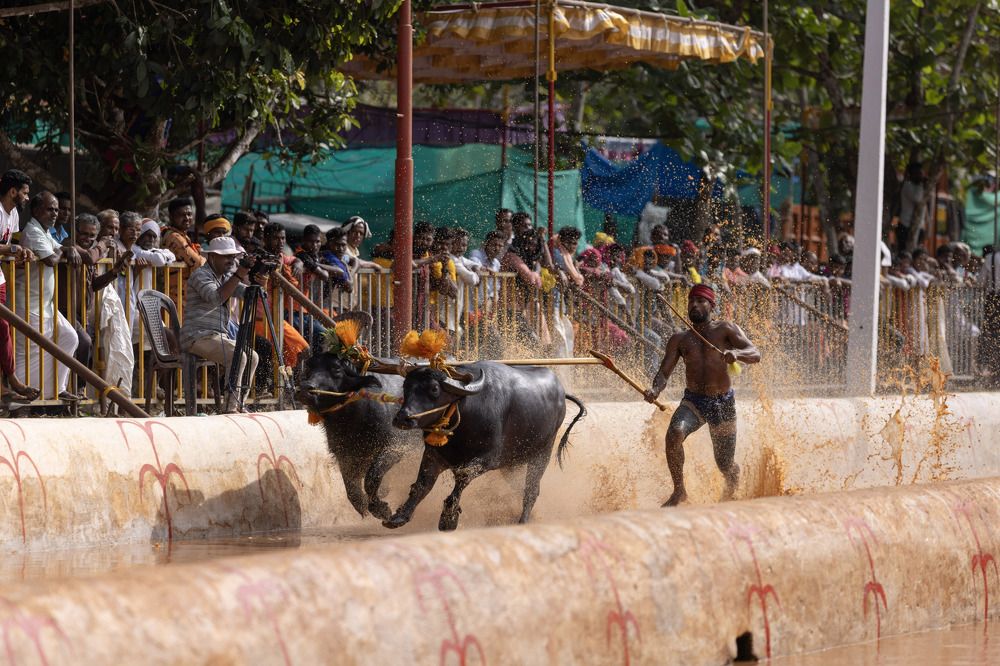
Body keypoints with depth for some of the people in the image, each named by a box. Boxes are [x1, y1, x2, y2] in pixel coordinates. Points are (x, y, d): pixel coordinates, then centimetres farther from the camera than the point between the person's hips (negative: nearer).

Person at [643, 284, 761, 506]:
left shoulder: (725, 329, 1)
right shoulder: (679, 339, 8)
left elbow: (755, 354, -9)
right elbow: (664, 372, 3)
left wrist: (736, 353, -32)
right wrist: (655, 390, -21)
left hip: (723, 404, -1)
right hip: (693, 402, 1)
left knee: (726, 467, 6)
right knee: (674, 434, -32)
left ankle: (731, 491, 42)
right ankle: (679, 490, -18)